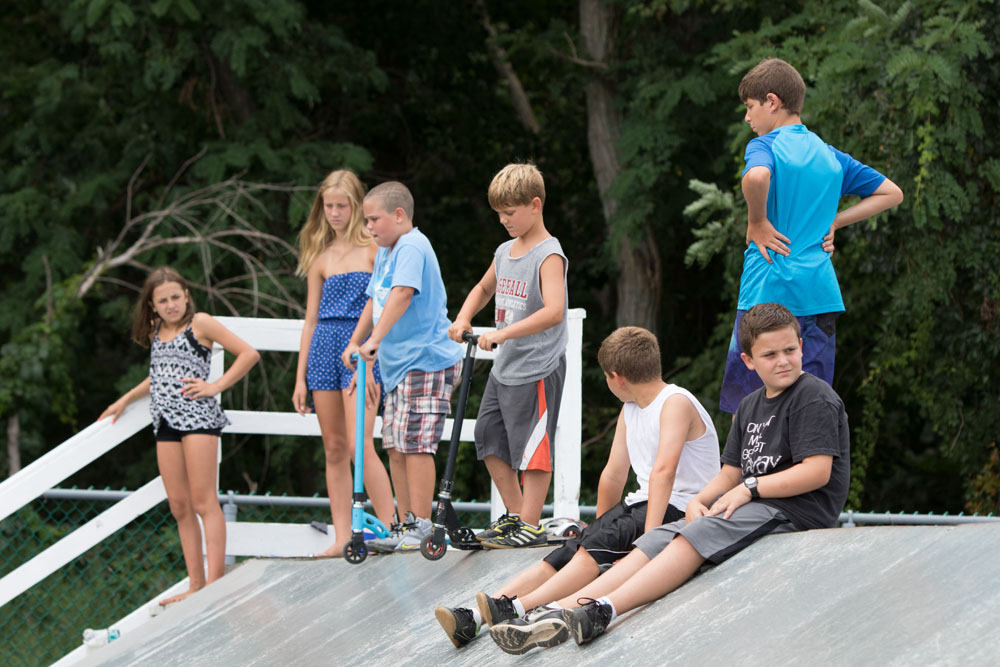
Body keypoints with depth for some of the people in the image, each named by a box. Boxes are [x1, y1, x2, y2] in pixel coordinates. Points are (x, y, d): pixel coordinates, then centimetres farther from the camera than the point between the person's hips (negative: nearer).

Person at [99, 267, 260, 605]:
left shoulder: (200, 323, -2)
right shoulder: (155, 332, 17)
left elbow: (249, 353, -4)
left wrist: (216, 386, -8)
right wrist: (126, 400, 34)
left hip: (197, 415, -7)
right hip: (165, 423, 7)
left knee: (203, 502, -10)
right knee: (179, 507, 4)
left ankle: (216, 582, -13)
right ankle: (196, 586, 6)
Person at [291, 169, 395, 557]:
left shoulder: (374, 248, 1)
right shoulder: (320, 256, 15)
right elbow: (311, 318, 16)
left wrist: (370, 362, -13)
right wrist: (300, 377, 11)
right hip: (324, 350, 5)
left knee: (359, 444, -16)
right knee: (334, 449, 3)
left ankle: (391, 529, -14)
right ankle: (342, 538, 3)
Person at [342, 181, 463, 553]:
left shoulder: (411, 247, -14)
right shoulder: (385, 253, 17)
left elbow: (401, 294, -27)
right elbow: (376, 301, 24)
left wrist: (375, 340, -34)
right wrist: (355, 341, 12)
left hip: (426, 360, -10)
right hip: (398, 365, 10)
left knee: (415, 444, -12)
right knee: (395, 446, 9)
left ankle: (420, 528, -11)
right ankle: (406, 526, 14)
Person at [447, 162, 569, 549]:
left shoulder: (549, 255, -15)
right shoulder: (505, 252, 10)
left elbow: (554, 312, -29)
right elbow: (484, 289, 30)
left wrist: (503, 332, -32)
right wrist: (464, 318, 11)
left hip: (538, 370, -9)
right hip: (504, 368, 9)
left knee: (532, 448, -4)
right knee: (489, 439, 13)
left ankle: (531, 526, 3)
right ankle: (514, 514, 24)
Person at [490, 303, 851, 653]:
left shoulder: (815, 398, -8)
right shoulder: (751, 406, 19)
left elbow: (818, 472, -18)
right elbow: (731, 473, 18)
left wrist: (750, 487, -15)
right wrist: (700, 500, -3)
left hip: (795, 508, -8)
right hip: (753, 506, 8)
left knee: (695, 538, -28)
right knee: (658, 539, -9)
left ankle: (603, 611, -42)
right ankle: (562, 616, -22)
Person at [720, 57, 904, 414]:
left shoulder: (764, 146, -5)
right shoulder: (831, 156, 14)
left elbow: (757, 176, -30)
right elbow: (891, 193, 21)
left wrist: (757, 223, -14)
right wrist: (833, 221, 14)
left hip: (768, 290, -6)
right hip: (821, 292, 6)